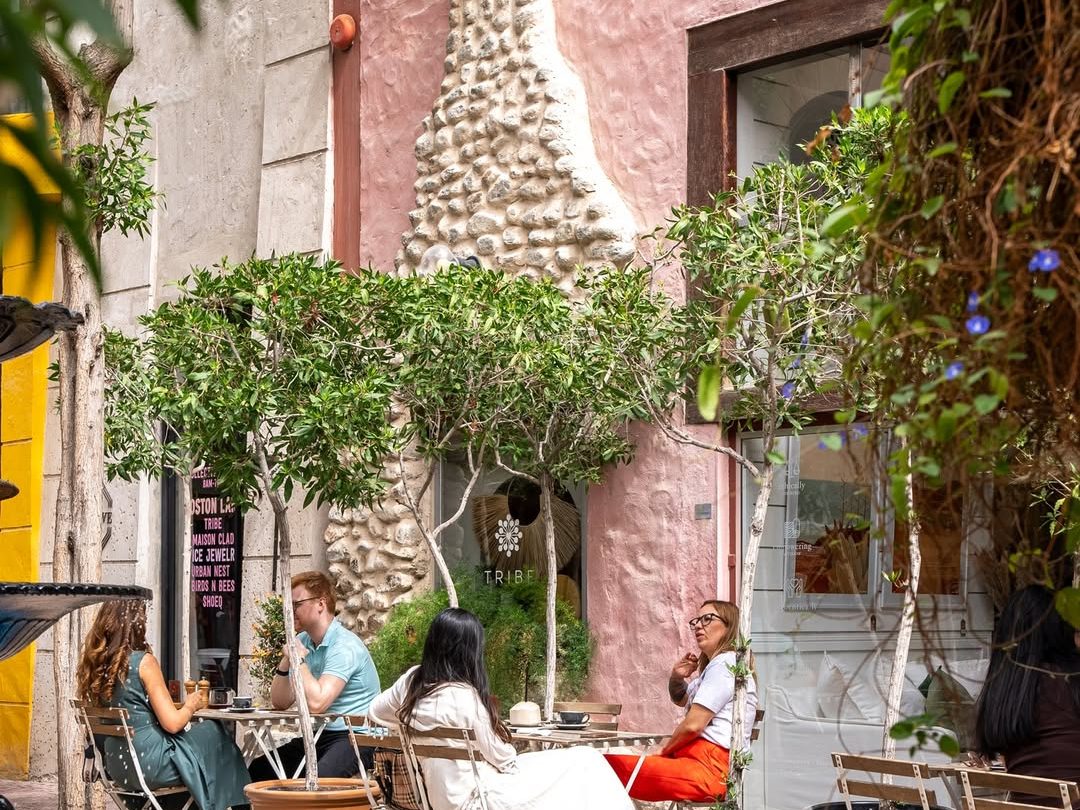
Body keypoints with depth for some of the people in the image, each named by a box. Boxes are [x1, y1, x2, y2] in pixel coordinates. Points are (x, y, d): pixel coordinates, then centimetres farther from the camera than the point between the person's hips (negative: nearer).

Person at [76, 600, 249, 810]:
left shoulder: (94, 664, 3)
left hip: (116, 768, 7)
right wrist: (190, 706, 4)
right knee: (214, 735, 14)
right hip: (149, 765, -7)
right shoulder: (144, 662, -16)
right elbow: (172, 723, -17)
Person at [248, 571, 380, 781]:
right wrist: (286, 660, -6)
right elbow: (279, 703, 10)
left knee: (319, 778, -35)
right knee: (258, 770, -2)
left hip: (355, 738, -9)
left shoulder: (345, 647, -17)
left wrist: (299, 658, -17)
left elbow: (316, 703, -28)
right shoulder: (303, 642, 10)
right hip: (318, 736, 9)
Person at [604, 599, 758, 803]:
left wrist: (666, 751, 3)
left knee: (608, 766, -21)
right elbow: (681, 699, 38)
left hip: (711, 769, -11)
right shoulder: (714, 665, 23)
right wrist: (677, 678, 15)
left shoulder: (725, 665, -9)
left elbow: (692, 725, -16)